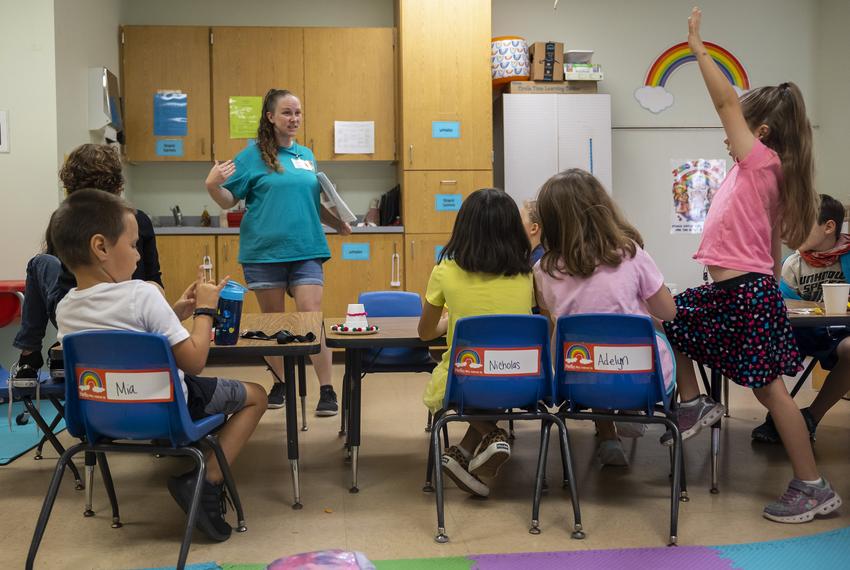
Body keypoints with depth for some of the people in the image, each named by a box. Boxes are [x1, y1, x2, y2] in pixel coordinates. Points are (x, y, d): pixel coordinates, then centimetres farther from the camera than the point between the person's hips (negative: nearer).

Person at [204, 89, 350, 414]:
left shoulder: (307, 156, 13)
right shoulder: (254, 155, 0)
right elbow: (228, 201, 0)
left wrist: (337, 223, 12)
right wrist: (212, 186, -20)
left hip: (305, 250, 2)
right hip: (264, 252, -2)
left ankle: (327, 390, 1)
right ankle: (281, 384, 25)